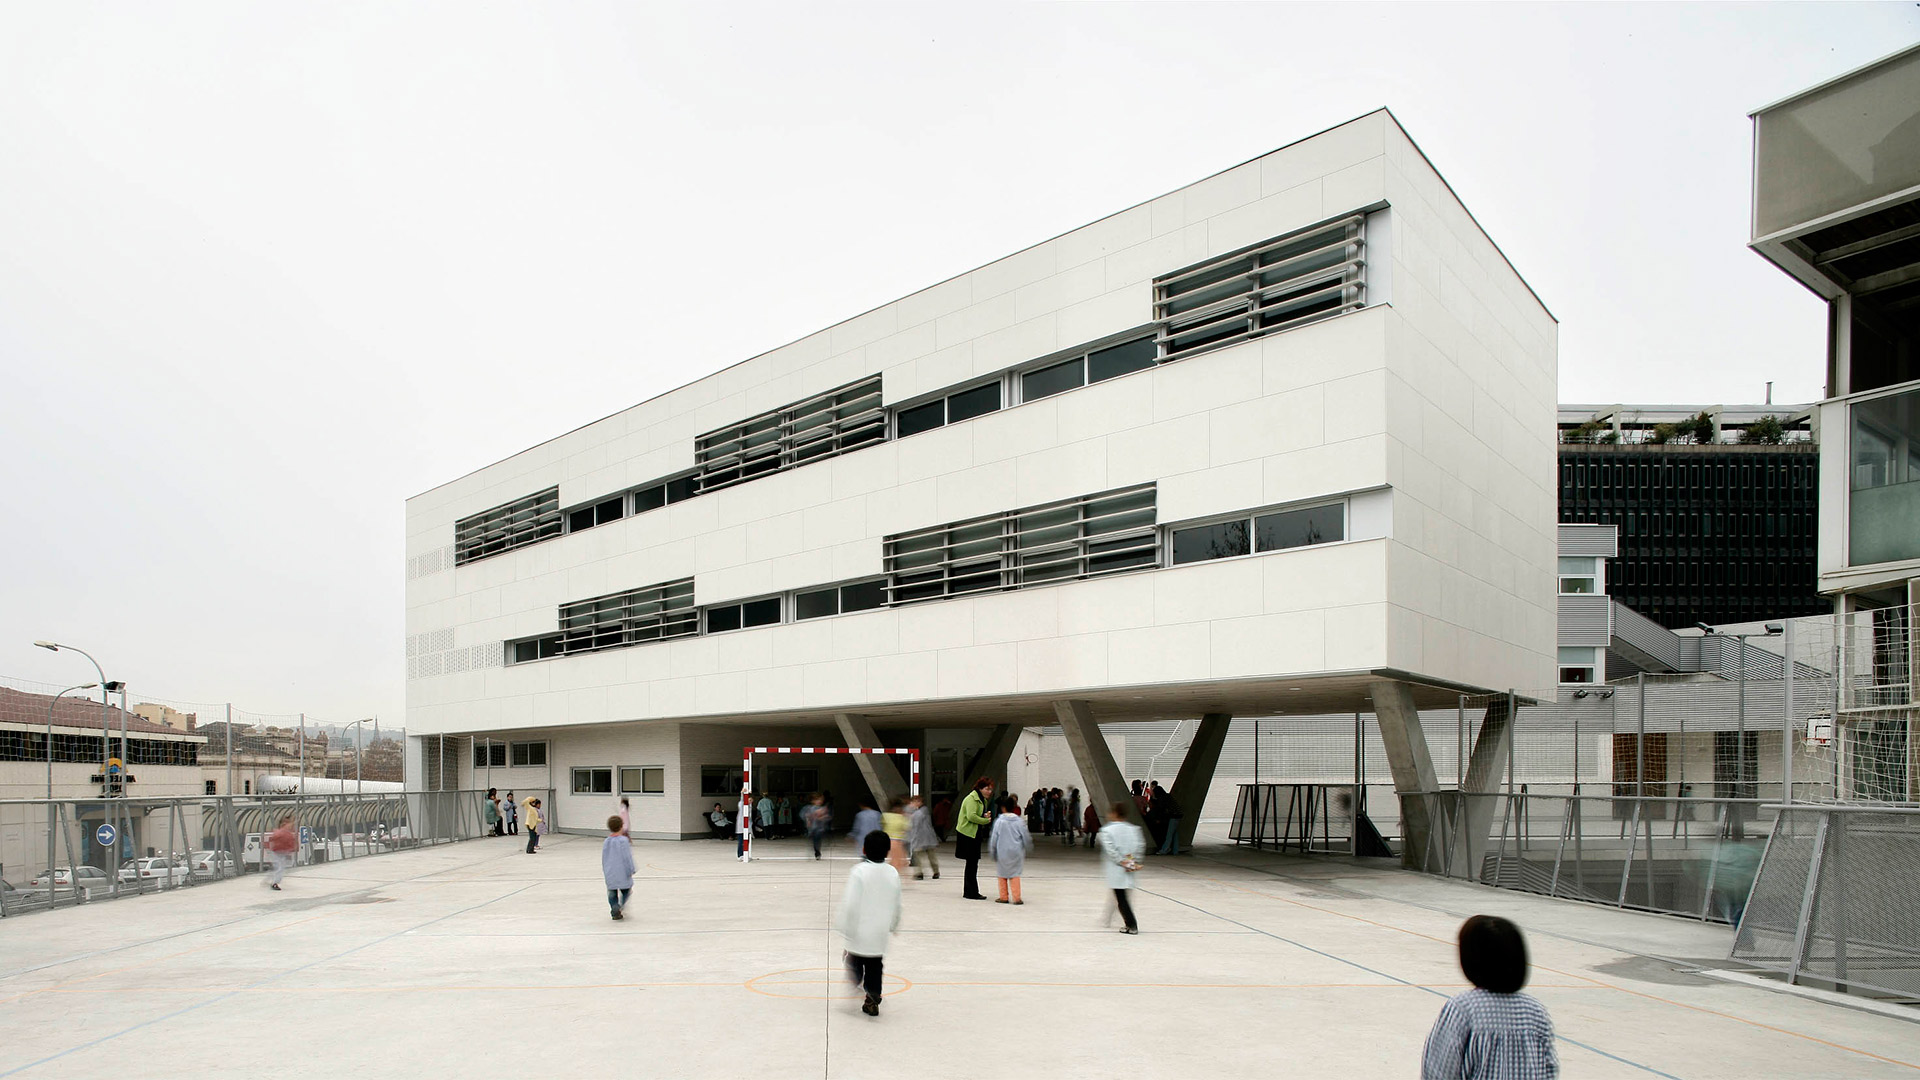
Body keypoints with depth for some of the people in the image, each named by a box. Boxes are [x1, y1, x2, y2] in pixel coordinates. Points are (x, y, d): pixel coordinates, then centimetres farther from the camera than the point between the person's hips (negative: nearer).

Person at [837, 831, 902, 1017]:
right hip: (880, 932, 4)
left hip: (860, 930, -4)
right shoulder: (892, 873, 1)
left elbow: (850, 904, -17)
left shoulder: (859, 871, -14)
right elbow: (897, 905, 11)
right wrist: (893, 926, 27)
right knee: (875, 967, 14)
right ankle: (872, 1001, 16)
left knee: (854, 963, 14)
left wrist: (844, 928, -8)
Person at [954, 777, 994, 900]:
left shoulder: (983, 800, 16)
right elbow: (971, 816, -26)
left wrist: (985, 815, 2)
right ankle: (972, 892, -2)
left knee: (972, 863, 14)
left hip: (975, 834, 10)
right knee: (972, 863, -6)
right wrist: (986, 820, -19)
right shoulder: (972, 798, -15)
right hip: (968, 833, -10)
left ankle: (968, 891, 22)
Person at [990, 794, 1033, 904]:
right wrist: (1028, 848, 20)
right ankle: (1017, 898, 2)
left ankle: (1003, 897, 16)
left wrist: (992, 852, 6)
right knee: (1015, 875, 7)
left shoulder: (999, 821, -9)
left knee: (1002, 875, 12)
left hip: (1002, 853, -1)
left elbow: (993, 838, -5)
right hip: (1016, 852, 1)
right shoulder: (1019, 821, -5)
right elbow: (1026, 836, 2)